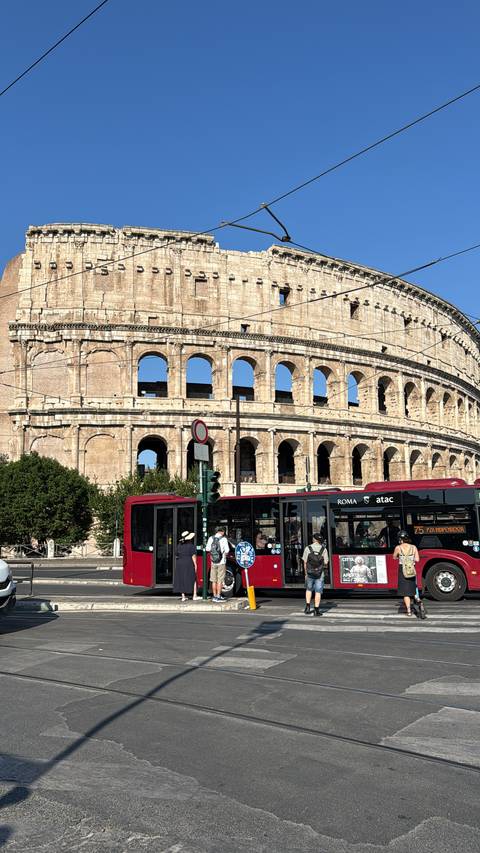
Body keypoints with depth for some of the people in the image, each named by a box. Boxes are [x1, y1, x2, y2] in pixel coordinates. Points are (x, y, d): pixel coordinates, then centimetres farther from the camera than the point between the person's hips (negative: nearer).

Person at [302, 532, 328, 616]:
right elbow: (326, 563, -4)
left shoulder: (308, 548, -4)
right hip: (320, 574, -1)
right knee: (318, 592, 5)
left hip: (310, 573, 1)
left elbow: (305, 562, -3)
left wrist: (306, 573, 7)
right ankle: (316, 610, 2)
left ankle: (307, 607, 15)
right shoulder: (323, 549, -3)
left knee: (308, 589, 21)